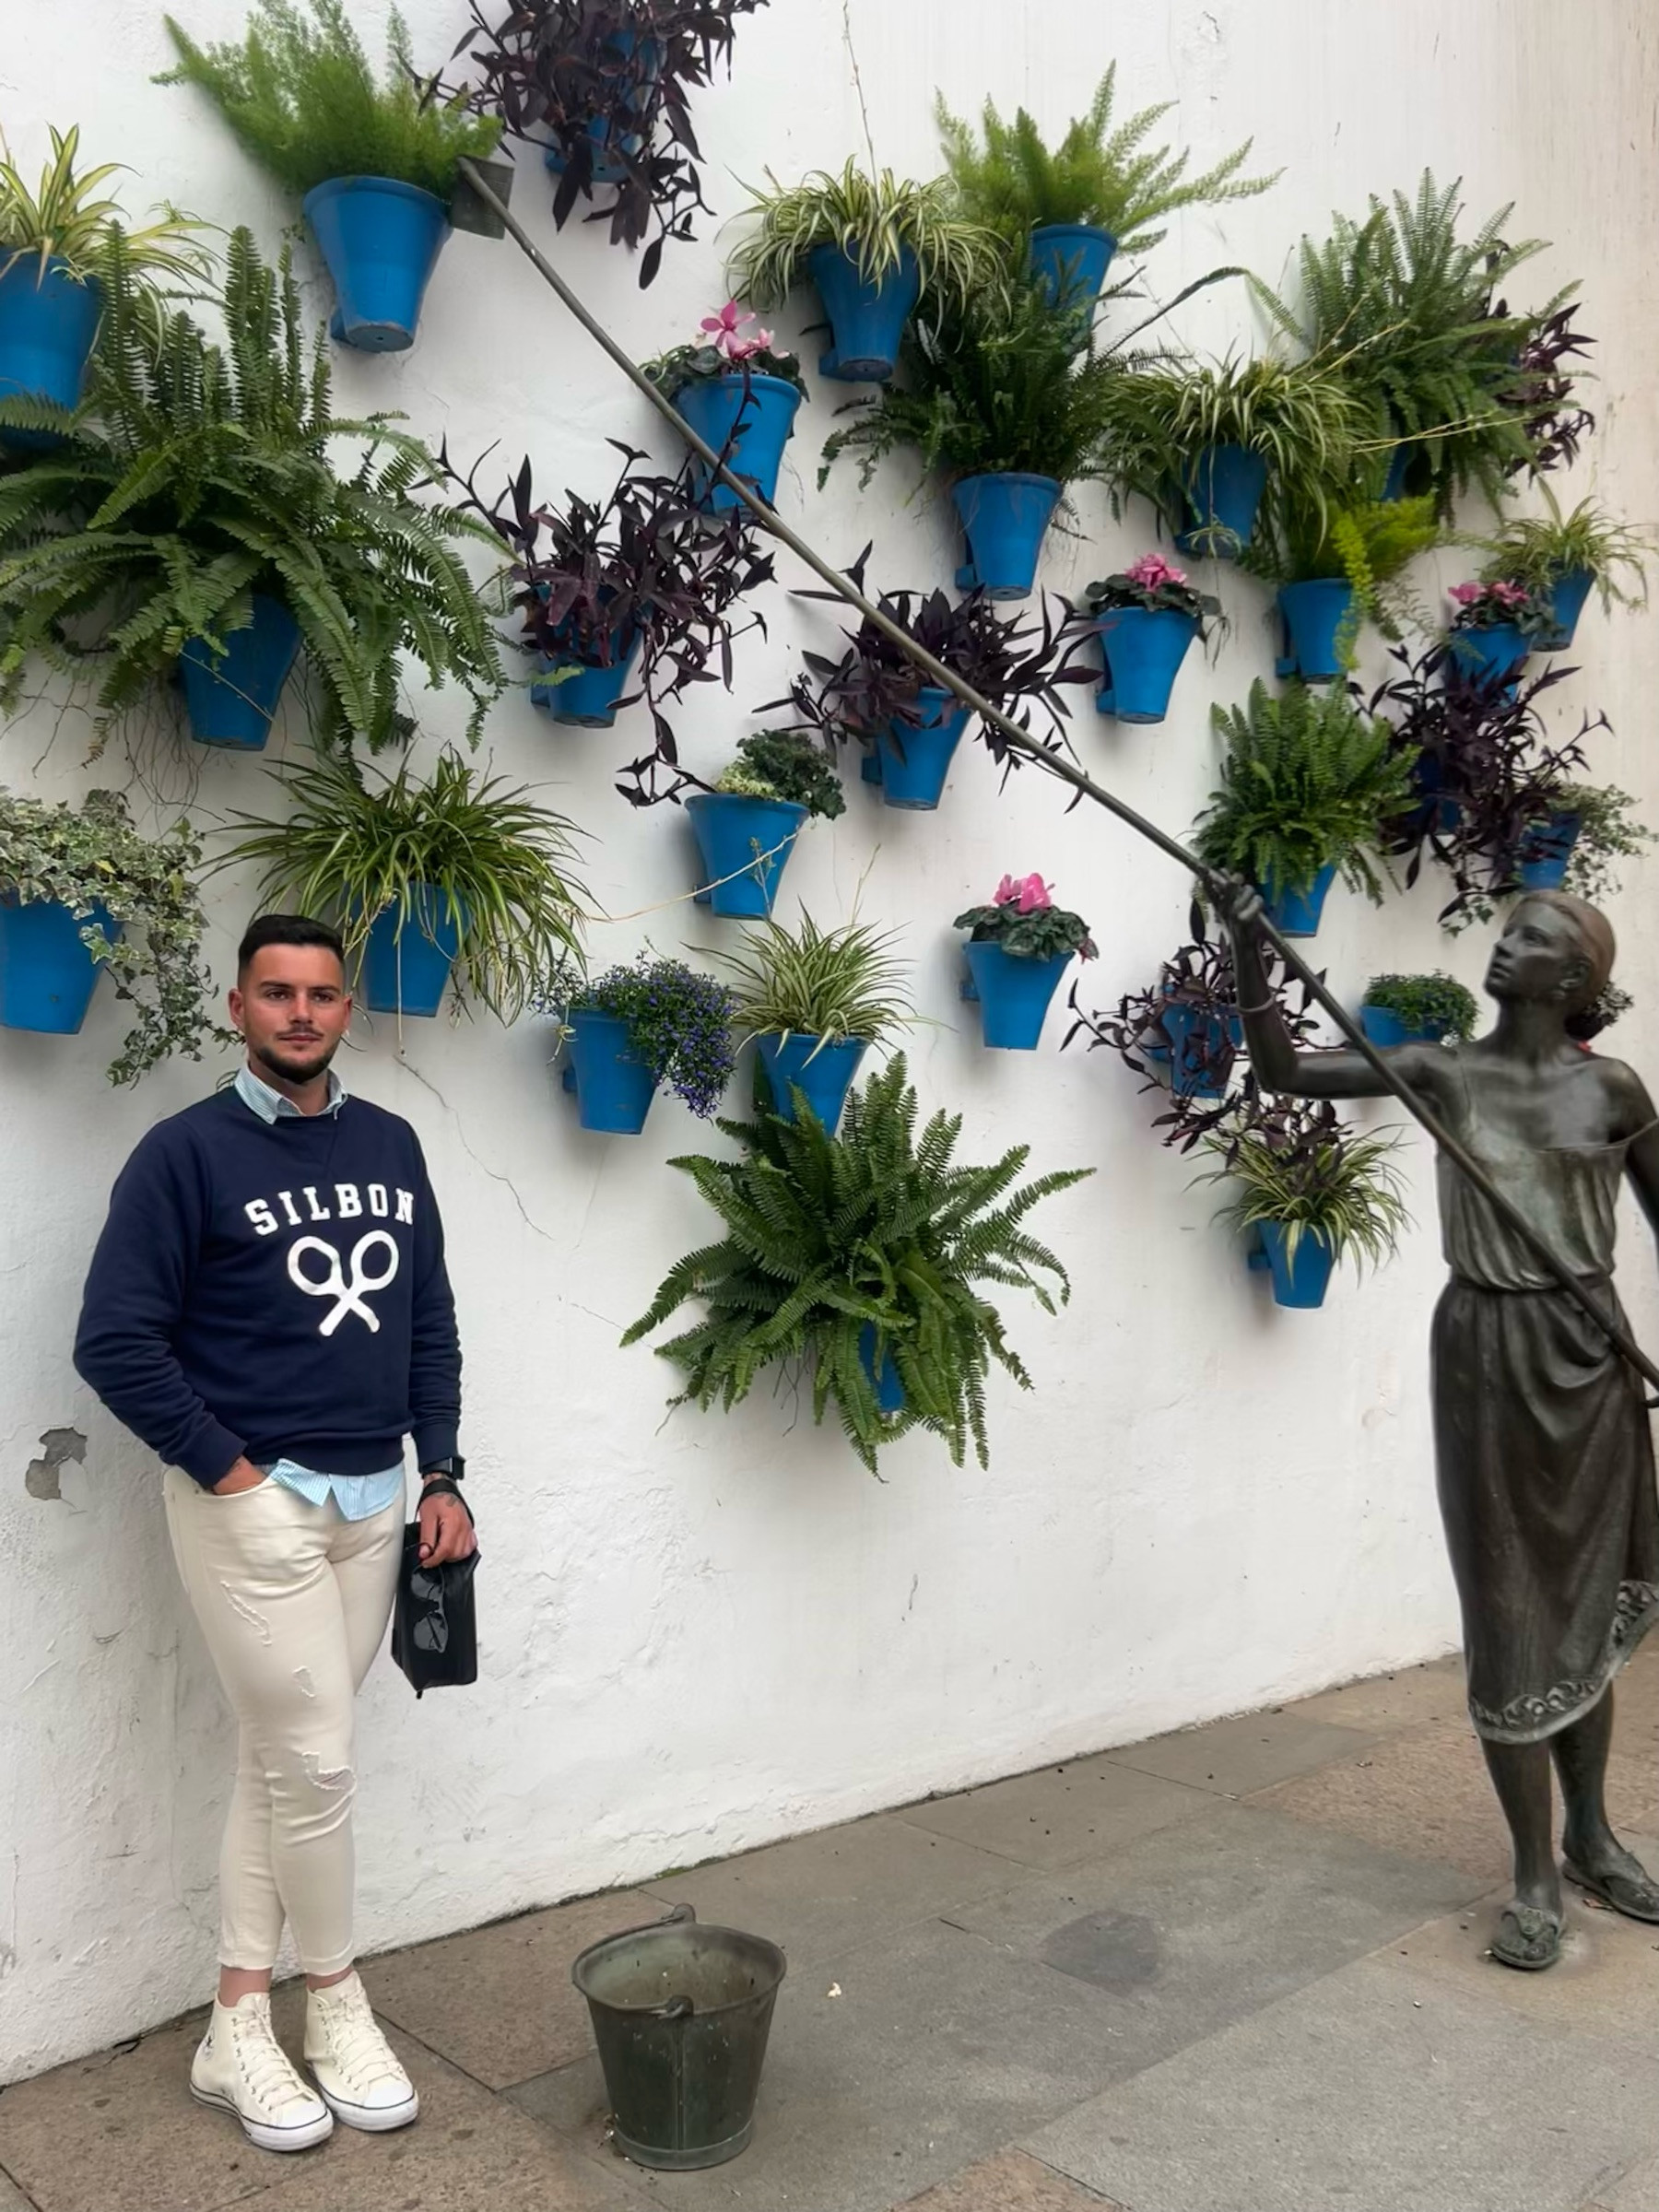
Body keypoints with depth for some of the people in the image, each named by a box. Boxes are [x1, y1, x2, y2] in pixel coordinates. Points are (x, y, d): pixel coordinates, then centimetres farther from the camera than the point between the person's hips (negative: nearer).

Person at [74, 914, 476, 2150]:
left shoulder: (390, 1146, 7)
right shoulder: (187, 1152, -10)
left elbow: (430, 1323, 12)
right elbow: (115, 1342, -12)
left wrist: (441, 1477, 7)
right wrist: (225, 1471, -12)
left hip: (373, 1502, 5)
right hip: (253, 1505, -5)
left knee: (281, 1761, 12)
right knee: (316, 1762, 0)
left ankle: (240, 2027, 24)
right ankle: (336, 2003, 23)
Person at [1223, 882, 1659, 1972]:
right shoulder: (1444, 1072, -2)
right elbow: (1287, 1071, -5)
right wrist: (1251, 953, -17)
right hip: (1484, 1350, -1)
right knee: (1507, 1607, 2)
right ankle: (1535, 1871, 13)